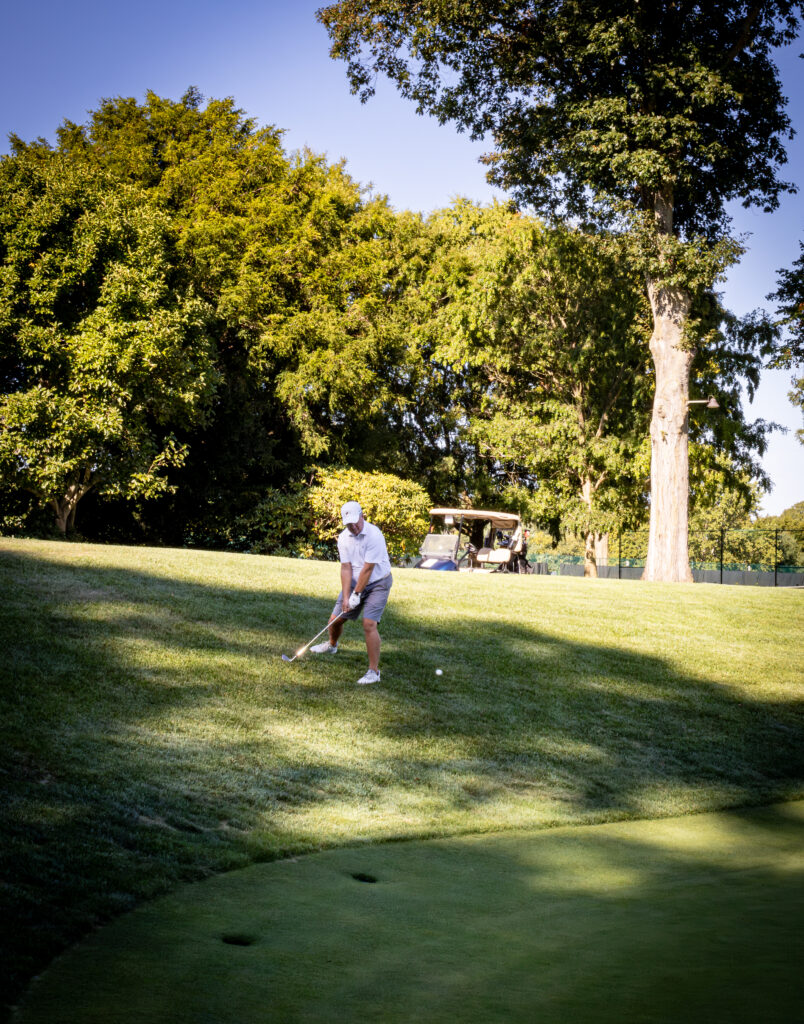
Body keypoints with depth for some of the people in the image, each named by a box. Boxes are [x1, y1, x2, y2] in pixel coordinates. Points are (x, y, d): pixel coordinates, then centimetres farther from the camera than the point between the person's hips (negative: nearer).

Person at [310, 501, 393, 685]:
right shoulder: (343, 538, -5)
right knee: (335, 619, 10)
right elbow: (346, 568, -6)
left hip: (378, 583, -6)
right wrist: (346, 597, -14)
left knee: (369, 624, -20)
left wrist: (357, 594, -18)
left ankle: (374, 671, -14)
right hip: (354, 582, 6)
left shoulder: (374, 535, -25)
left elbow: (368, 569, -23)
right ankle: (332, 645, 45)